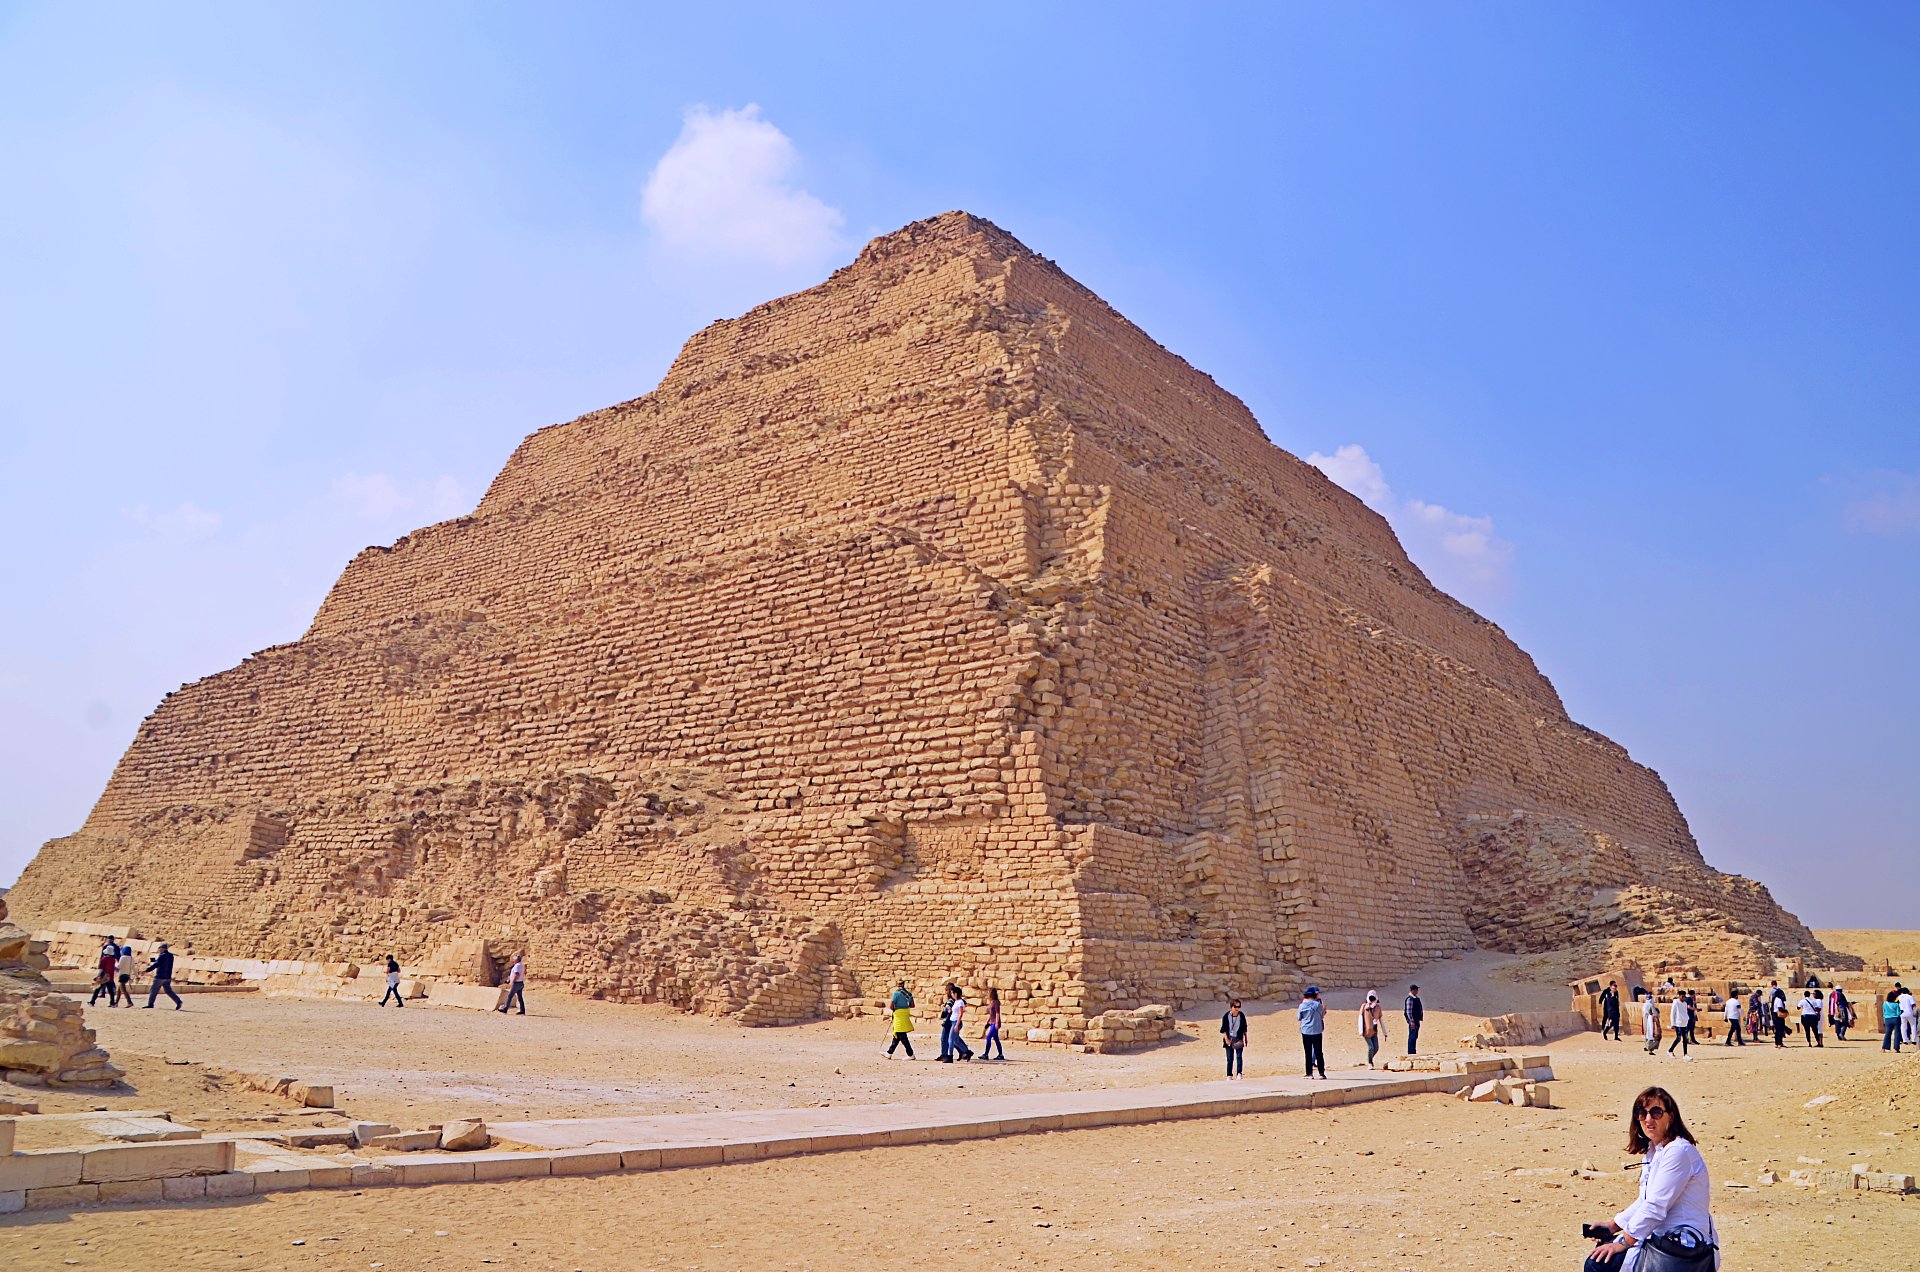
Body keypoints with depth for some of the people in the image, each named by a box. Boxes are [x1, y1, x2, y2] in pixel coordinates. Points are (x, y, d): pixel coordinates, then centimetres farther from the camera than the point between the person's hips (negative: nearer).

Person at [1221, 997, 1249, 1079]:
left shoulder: (1241, 1015, -1)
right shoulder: (1226, 1016, -6)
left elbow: (1244, 1028, 10)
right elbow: (1223, 1029, -2)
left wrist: (1246, 1038, 11)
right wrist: (1226, 1039, -10)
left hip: (1239, 1039, 1)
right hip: (1229, 1039, -1)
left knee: (1239, 1056, -10)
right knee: (1230, 1058, 4)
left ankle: (1239, 1073, -8)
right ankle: (1229, 1075, 11)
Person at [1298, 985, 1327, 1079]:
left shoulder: (1302, 1005, -3)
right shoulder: (1318, 1004, -8)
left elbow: (1299, 1017, 7)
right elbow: (1322, 1016, 4)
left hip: (1305, 1031, 1)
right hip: (1317, 1031, -1)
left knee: (1308, 1053, 6)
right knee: (1319, 1052, 6)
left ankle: (1309, 1073, 4)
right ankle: (1321, 1073, 6)